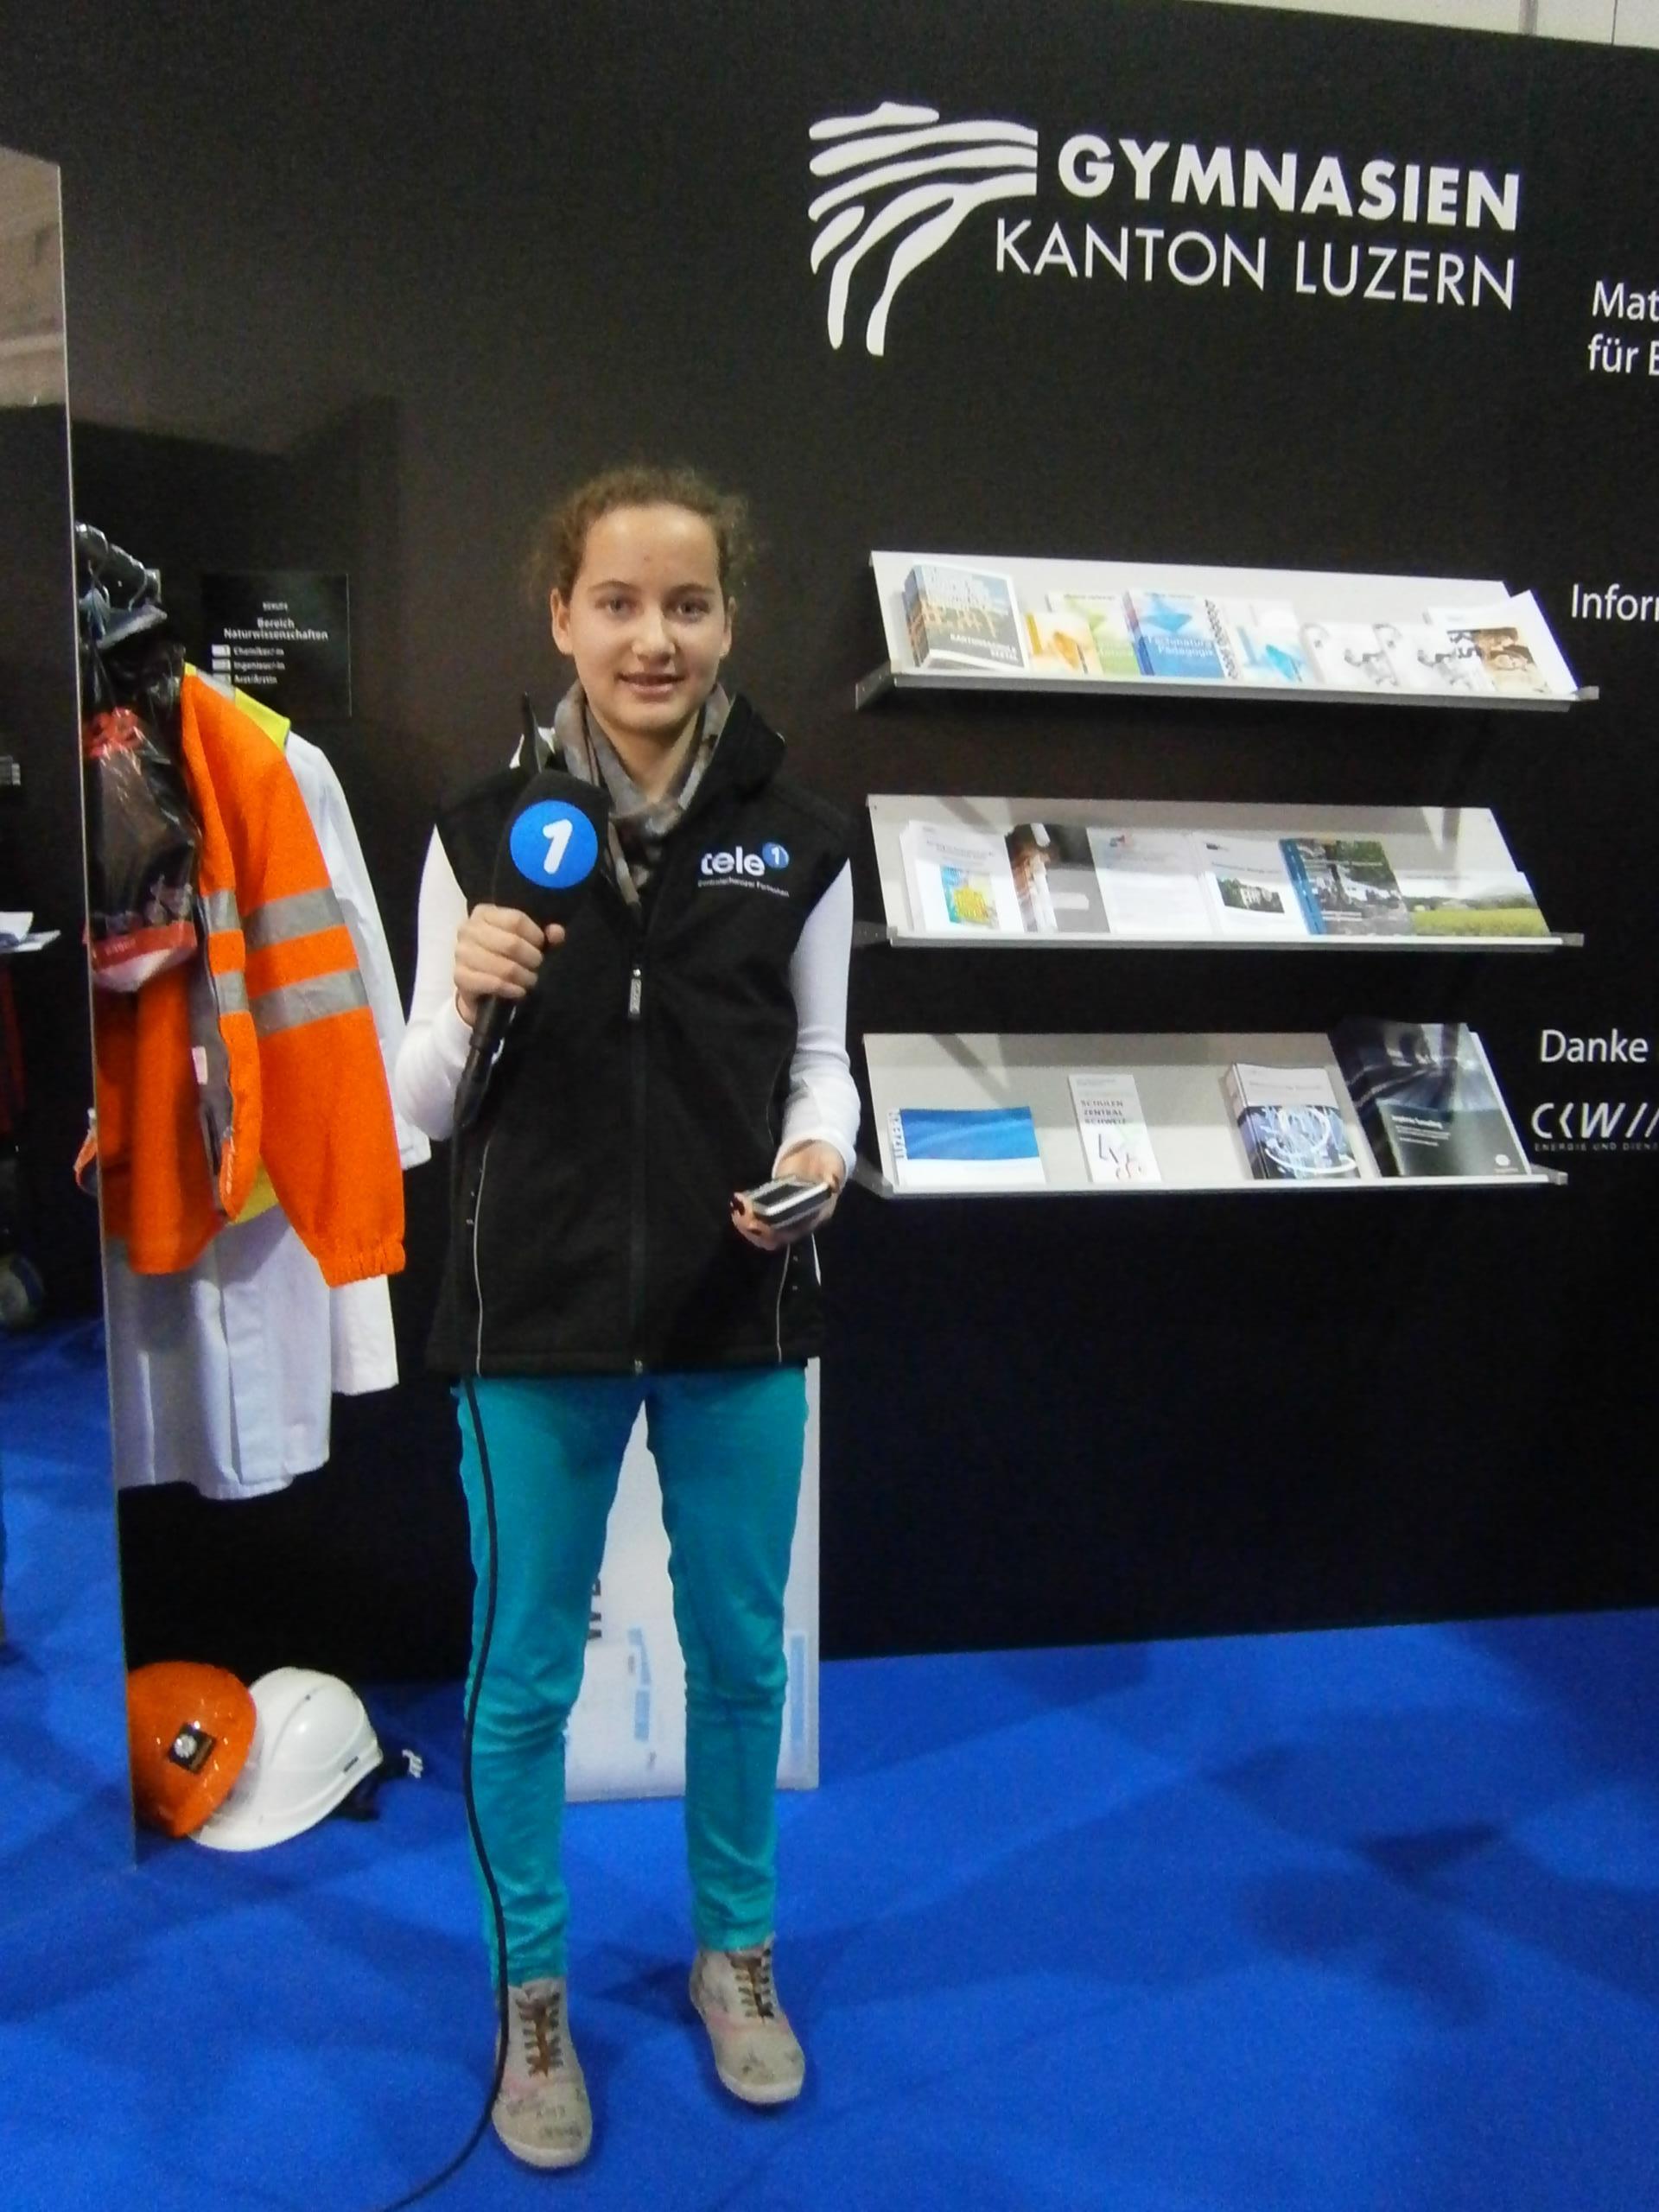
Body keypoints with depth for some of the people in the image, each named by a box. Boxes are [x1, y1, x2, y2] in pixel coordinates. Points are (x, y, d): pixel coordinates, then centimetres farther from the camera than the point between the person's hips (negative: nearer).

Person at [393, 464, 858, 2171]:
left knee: (740, 1657, 17)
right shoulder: (485, 827, -4)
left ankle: (735, 1950, 42)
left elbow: (820, 1058, 5)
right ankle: (532, 1994, 37)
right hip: (536, 1319, -1)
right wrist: (469, 1003, -21)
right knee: (525, 1676, 12)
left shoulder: (795, 833, -1)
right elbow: (421, 1108, -1)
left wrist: (817, 1153, -16)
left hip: (739, 1321, 2)